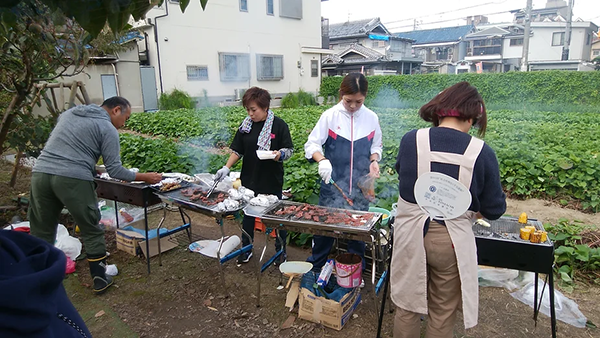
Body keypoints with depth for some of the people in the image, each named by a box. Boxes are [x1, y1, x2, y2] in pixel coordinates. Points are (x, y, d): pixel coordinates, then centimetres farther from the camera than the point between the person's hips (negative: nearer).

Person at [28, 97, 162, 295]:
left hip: (40, 173, 6)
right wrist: (144, 177, 9)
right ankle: (100, 280, 19)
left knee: (41, 233, 16)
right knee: (91, 232, 11)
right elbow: (114, 170, -2)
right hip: (73, 180, -6)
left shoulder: (69, 113, 24)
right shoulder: (108, 129, 2)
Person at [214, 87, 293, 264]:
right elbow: (237, 151, 5)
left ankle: (281, 250, 28)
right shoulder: (246, 126, 2)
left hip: (272, 181, -3)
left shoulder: (279, 125, -8)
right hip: (249, 180, 4)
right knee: (248, 214, 14)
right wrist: (226, 167, -7)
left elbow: (289, 149, -6)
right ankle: (246, 249, 32)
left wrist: (280, 154, -27)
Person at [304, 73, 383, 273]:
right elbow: (312, 144, -5)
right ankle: (315, 268, 28)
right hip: (332, 183, -2)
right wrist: (322, 160, -24)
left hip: (360, 185, 2)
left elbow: (376, 146, 14)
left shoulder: (371, 118, 2)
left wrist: (374, 161, -7)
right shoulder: (330, 116, -6)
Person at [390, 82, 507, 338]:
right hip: (451, 241, -1)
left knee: (408, 307, 21)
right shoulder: (482, 153, -14)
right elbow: (494, 210, -4)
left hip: (411, 235, 1)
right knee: (443, 313, 21)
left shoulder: (410, 140, -10)